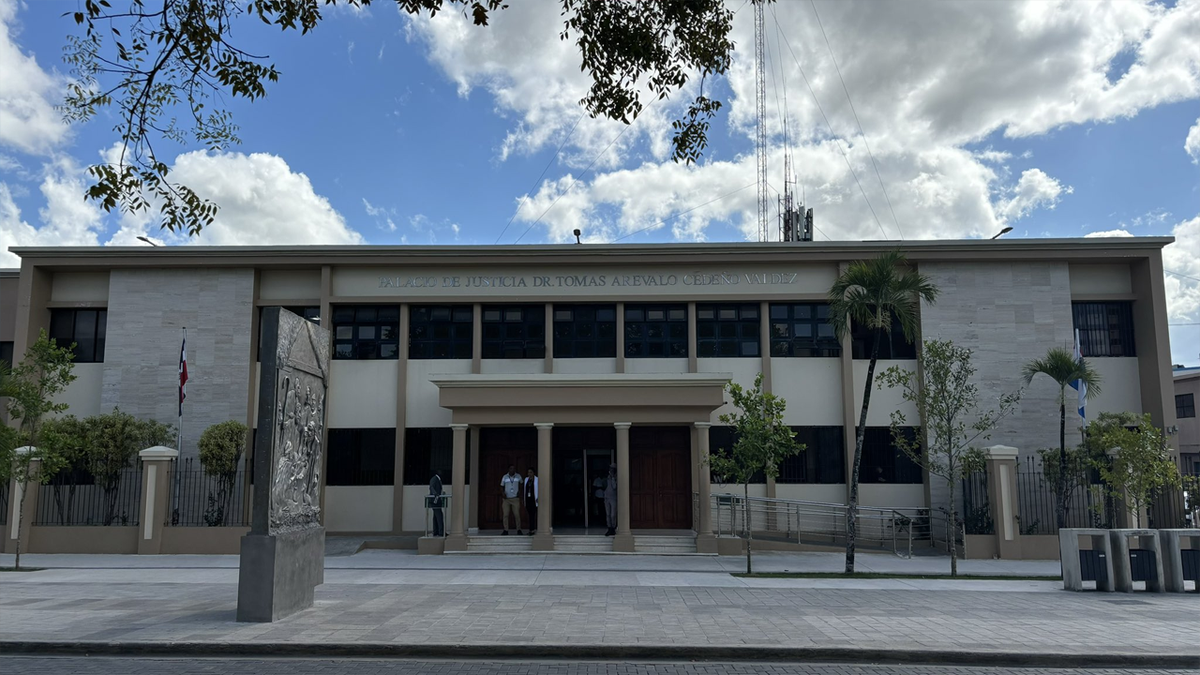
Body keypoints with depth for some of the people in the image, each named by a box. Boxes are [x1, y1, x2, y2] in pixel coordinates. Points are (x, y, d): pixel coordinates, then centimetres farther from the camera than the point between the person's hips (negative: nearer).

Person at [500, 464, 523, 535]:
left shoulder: (518, 476, 2)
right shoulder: (505, 477, 1)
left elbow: (520, 484, 20)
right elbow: (502, 486, 11)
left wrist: (519, 491, 6)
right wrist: (503, 493, -7)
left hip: (515, 498, -1)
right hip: (506, 498, 1)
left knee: (517, 514, -4)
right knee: (505, 515, -3)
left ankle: (519, 530, 6)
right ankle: (505, 530, 4)